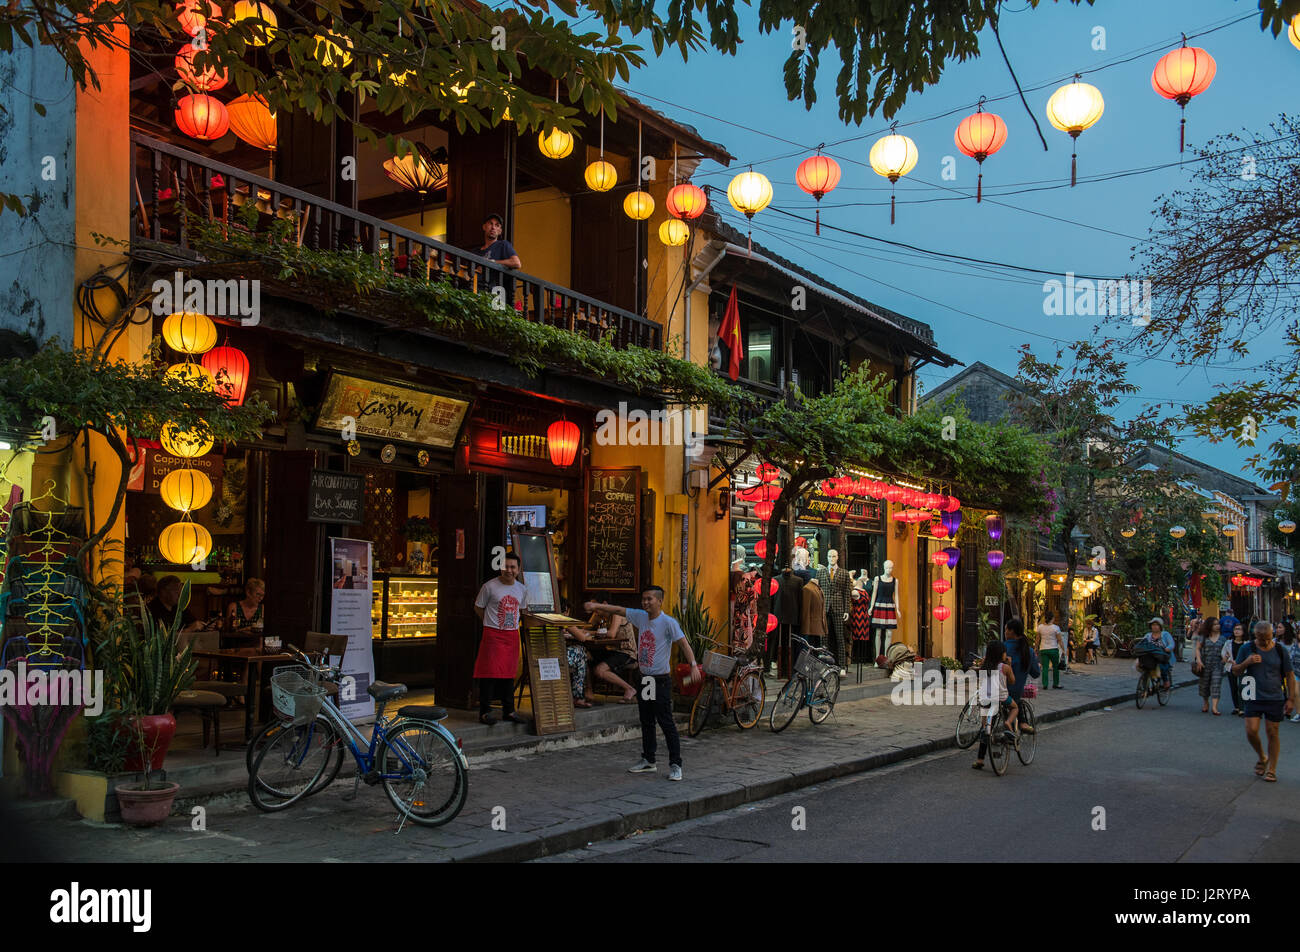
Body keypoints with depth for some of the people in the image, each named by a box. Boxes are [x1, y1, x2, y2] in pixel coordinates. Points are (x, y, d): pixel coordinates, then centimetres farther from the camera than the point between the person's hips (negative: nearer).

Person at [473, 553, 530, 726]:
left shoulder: (522, 589, 8)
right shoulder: (489, 586, -7)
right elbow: (478, 608, 3)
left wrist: (513, 624, 10)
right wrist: (491, 624, 5)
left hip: (512, 635, 5)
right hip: (493, 634, -5)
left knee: (509, 673, 9)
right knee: (489, 672, -6)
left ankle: (508, 711, 17)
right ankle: (485, 711, 1)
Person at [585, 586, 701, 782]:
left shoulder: (668, 622, -14)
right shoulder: (640, 617, 6)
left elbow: (683, 642, -21)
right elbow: (619, 610, 11)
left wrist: (693, 665, -33)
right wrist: (597, 606, 0)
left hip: (661, 681, -7)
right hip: (644, 679, 7)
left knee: (666, 723, -6)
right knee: (646, 723, 16)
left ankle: (675, 765, 0)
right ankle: (648, 761, 27)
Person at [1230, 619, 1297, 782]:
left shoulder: (1281, 651, -1)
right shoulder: (1246, 649, 0)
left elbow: (1290, 676, 4)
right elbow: (1235, 671, 6)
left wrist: (1291, 699, -1)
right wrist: (1246, 663, -15)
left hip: (1275, 699, -1)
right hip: (1254, 698, 1)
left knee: (1272, 734, 3)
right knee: (1251, 731, -7)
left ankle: (1271, 770, 13)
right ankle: (1262, 758, 21)